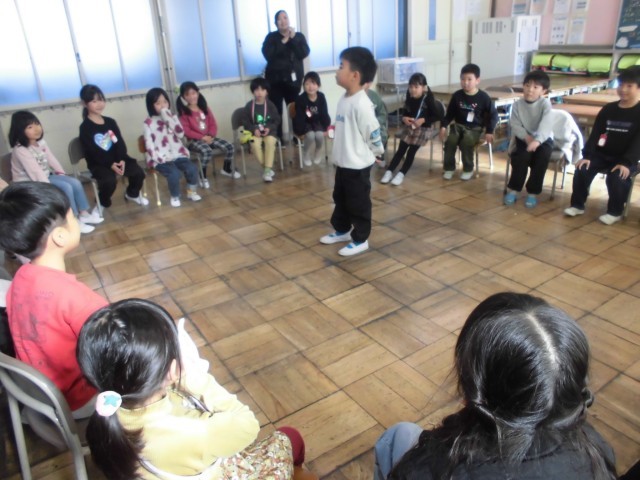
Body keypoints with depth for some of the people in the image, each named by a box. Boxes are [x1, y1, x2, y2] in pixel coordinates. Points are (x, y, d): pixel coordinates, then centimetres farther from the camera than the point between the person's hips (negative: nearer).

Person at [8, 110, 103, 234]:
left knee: (75, 182, -7)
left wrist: (61, 173, -4)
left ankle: (84, 214, 1)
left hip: (45, 176, 8)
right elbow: (35, 172, -28)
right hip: (29, 183, -8)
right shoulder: (20, 150, -23)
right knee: (66, 187, -23)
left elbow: (51, 158, 7)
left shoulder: (40, 142, 3)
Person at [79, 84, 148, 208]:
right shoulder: (85, 127, -7)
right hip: (98, 164, -5)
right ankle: (102, 203, -2)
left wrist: (122, 160, -16)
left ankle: (132, 194, 17)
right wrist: (110, 164, -25)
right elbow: (92, 152, -15)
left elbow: (121, 143, 2)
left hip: (117, 160, 5)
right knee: (110, 180, -33)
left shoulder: (110, 122, 10)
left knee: (138, 172, -16)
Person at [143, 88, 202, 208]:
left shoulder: (172, 117, 10)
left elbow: (180, 134, -4)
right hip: (161, 158, -4)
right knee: (174, 173, -30)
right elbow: (149, 144, -6)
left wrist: (169, 119, -11)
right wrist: (158, 158, -18)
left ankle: (191, 192, 4)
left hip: (177, 154, 4)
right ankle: (175, 197, -4)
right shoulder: (149, 122, -2)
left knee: (192, 168, -21)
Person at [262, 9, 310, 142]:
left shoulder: (298, 36, 9)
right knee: (276, 110, -6)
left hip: (293, 78, 1)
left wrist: (293, 39, -12)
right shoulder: (271, 37, 4)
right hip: (276, 79, -1)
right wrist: (283, 42, -14)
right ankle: (277, 139, 1)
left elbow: (304, 53, -6)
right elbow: (268, 54, -13)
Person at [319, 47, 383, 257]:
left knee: (358, 204, 6)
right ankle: (342, 230, 41)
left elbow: (373, 134, -19)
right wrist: (343, 152, 16)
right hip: (342, 162, 9)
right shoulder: (344, 99, 6)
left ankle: (360, 240, 21)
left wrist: (375, 152, -3)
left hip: (358, 165, -9)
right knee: (340, 199, 23)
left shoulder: (361, 104, -23)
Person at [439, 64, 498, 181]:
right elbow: (450, 113, 11)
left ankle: (468, 169, -11)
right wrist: (443, 126, -3)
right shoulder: (457, 96, 2)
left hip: (475, 128, -3)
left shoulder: (483, 97, -5)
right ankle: (449, 168, -9)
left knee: (466, 142, -32)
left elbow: (493, 115, 1)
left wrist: (489, 131, -9)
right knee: (450, 141, -28)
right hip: (458, 125, 3)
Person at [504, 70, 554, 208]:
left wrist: (537, 140, -41)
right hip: (524, 138, 1)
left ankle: (533, 192, -17)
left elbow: (546, 125, -24)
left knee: (542, 156, -29)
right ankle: (513, 189, -13)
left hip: (543, 138, -1)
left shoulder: (545, 104, -11)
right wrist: (527, 137, -24)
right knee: (522, 156, -28)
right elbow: (515, 125, -8)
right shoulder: (517, 104, -3)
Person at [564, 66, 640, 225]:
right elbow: (595, 134, 2)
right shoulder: (608, 109, 6)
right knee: (582, 169, -20)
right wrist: (587, 155, -12)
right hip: (603, 154, 4)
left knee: (616, 177, -31)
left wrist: (626, 163, -28)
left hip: (627, 159, -4)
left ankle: (615, 212, -8)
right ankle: (578, 205, -4)